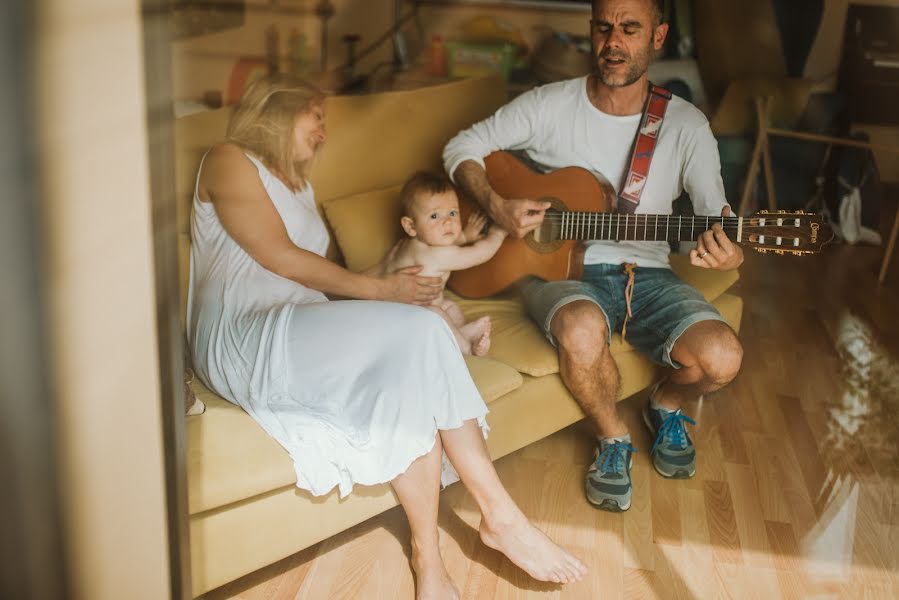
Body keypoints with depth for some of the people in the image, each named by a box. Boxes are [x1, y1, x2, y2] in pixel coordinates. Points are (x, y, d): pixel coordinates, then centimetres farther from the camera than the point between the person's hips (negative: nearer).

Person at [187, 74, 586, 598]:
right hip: (242, 339, -7)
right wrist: (378, 290, -7)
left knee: (412, 390, -25)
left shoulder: (299, 186, 29)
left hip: (299, 337, 8)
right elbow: (279, 258, -8)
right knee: (419, 332, -27)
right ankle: (501, 516, -22)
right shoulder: (228, 161, 4)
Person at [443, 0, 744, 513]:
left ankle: (667, 405, 15)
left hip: (645, 275, 2)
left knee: (722, 357, -25)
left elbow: (716, 214, -4)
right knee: (582, 330, -38)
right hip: (560, 268, -1)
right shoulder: (550, 106, -2)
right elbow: (463, 148, 5)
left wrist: (729, 254, -29)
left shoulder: (686, 125, 1)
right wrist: (497, 206, -14)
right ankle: (613, 437, -4)